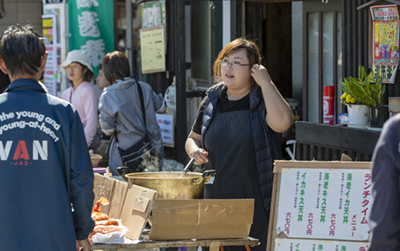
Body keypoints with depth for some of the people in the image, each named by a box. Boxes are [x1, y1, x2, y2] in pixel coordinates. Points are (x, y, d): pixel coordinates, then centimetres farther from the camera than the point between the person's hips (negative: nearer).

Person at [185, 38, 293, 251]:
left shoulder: (263, 99, -2)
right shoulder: (212, 101, 11)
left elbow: (282, 122, -24)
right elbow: (193, 138, 24)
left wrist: (266, 83, -17)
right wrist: (194, 151, 0)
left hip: (257, 202, -4)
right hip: (216, 199, 4)